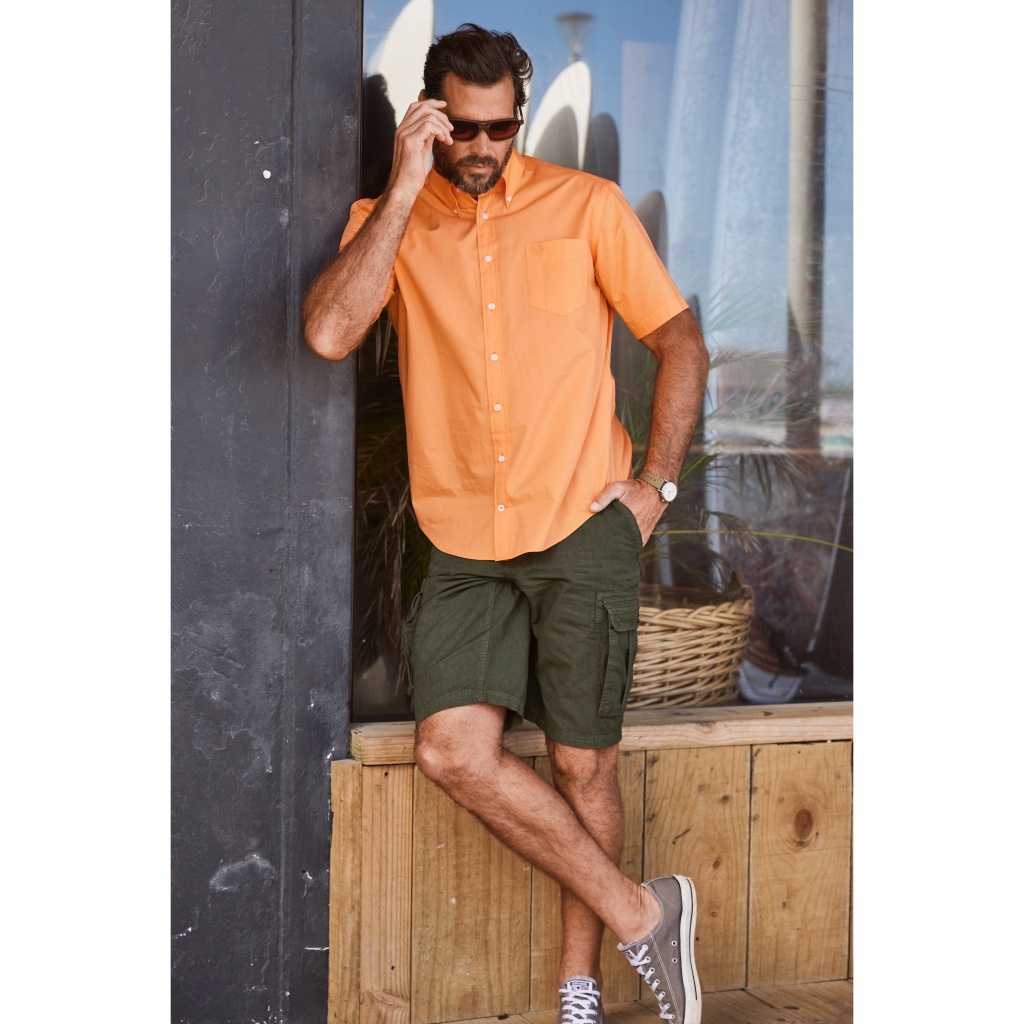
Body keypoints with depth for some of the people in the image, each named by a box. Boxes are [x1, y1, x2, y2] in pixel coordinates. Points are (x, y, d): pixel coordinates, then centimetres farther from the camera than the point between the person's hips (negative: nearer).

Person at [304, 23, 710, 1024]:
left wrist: (656, 482, -1)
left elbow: (681, 341, 8)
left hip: (582, 531, -1)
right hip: (465, 545, 2)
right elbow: (329, 333, -13)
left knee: (582, 766, 3)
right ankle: (641, 914, 2)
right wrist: (405, 190, -13)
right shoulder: (387, 221, 6)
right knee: (452, 751, -13)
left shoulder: (587, 206, 4)